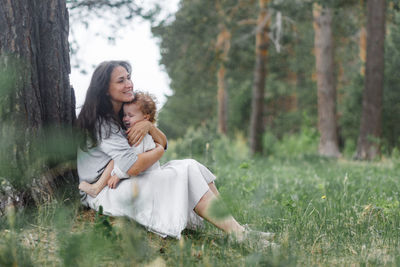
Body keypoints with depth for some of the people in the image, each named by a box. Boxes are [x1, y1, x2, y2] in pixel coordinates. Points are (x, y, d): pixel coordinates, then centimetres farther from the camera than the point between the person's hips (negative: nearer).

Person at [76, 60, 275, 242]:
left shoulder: (118, 115, 14)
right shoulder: (100, 123, -16)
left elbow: (163, 142, 13)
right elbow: (133, 167, -26)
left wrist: (149, 126, -9)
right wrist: (158, 151, -6)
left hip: (128, 184, 9)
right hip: (102, 193, -9)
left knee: (190, 166, -12)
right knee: (185, 172, -23)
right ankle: (239, 235, -26)